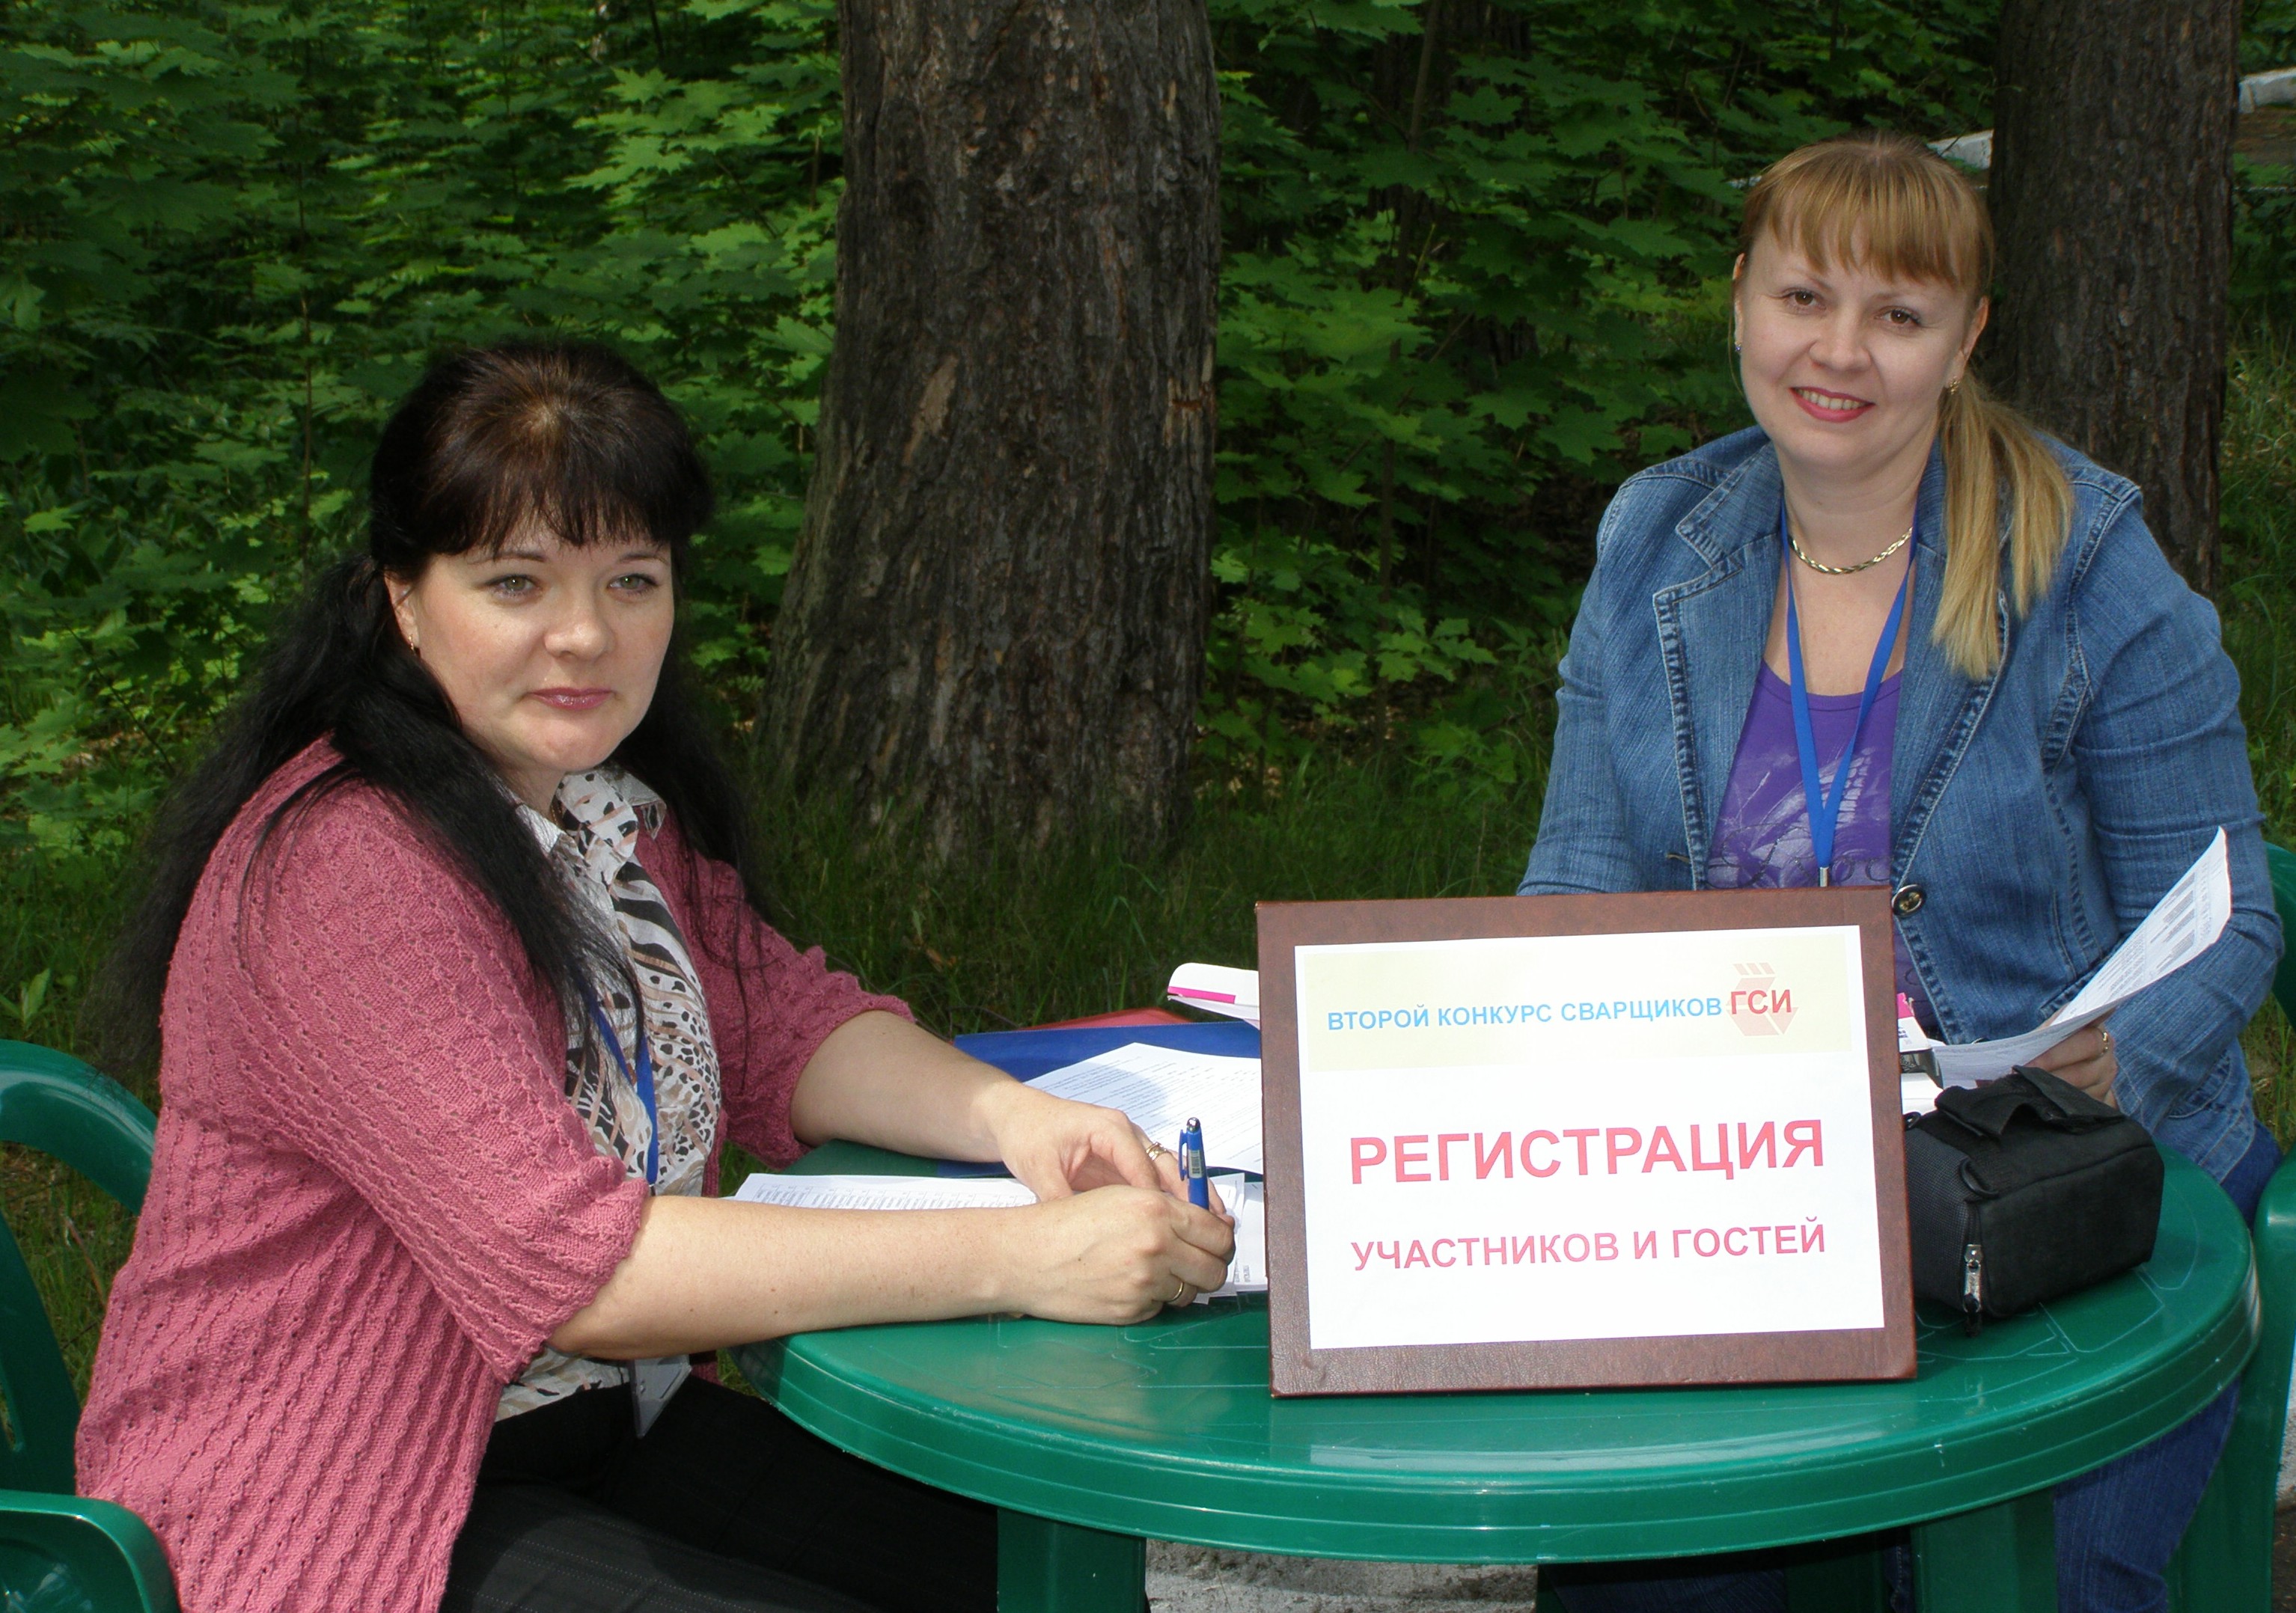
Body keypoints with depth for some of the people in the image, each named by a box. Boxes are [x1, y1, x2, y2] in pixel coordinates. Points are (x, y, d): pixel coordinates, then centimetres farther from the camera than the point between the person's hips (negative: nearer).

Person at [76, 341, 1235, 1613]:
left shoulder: (616, 795, 5)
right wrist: (1011, 1258, -32)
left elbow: (777, 1022, 10)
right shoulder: (346, 866, -24)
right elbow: (566, 1265, -30)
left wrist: (1010, 1119, -12)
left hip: (595, 1426, 8)